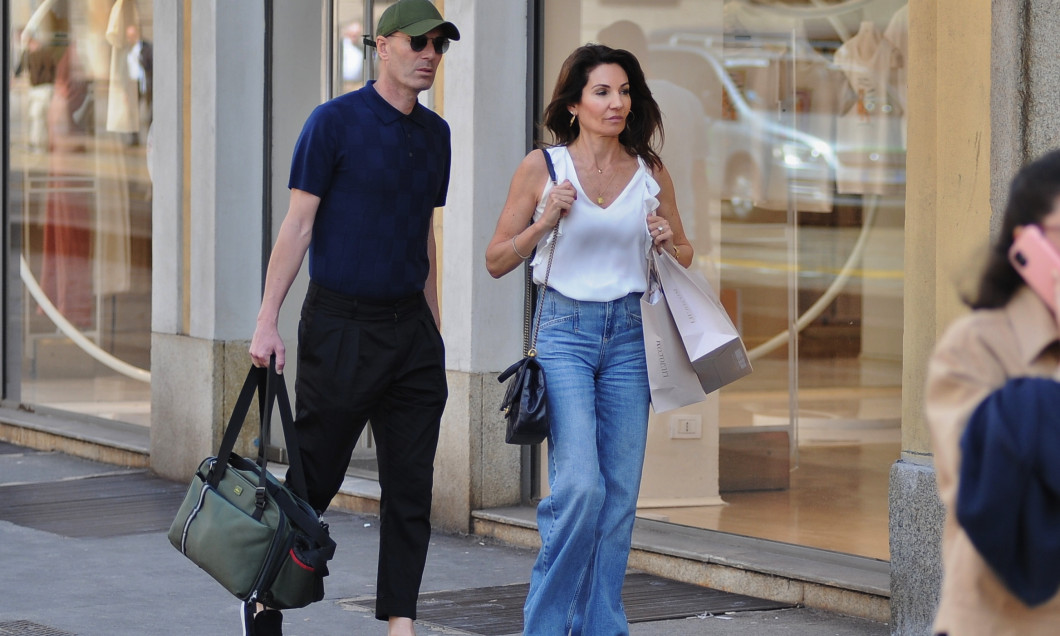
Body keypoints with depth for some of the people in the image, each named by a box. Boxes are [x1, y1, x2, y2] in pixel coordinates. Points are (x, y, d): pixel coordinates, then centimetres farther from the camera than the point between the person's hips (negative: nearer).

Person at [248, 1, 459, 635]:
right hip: (340, 323, -5)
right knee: (315, 477, 1)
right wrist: (268, 320, -11)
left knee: (412, 485, 1)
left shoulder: (435, 133, 12)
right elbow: (298, 223, -7)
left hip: (410, 327, 5)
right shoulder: (334, 122, -6)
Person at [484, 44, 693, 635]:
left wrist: (668, 243, -4)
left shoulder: (651, 173, 8)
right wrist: (546, 220, -11)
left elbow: (686, 257, 18)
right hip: (565, 329, -3)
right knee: (580, 485, -14)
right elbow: (497, 260, 4)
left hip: (629, 335, 3)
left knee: (620, 493, 2)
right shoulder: (542, 167, 1)